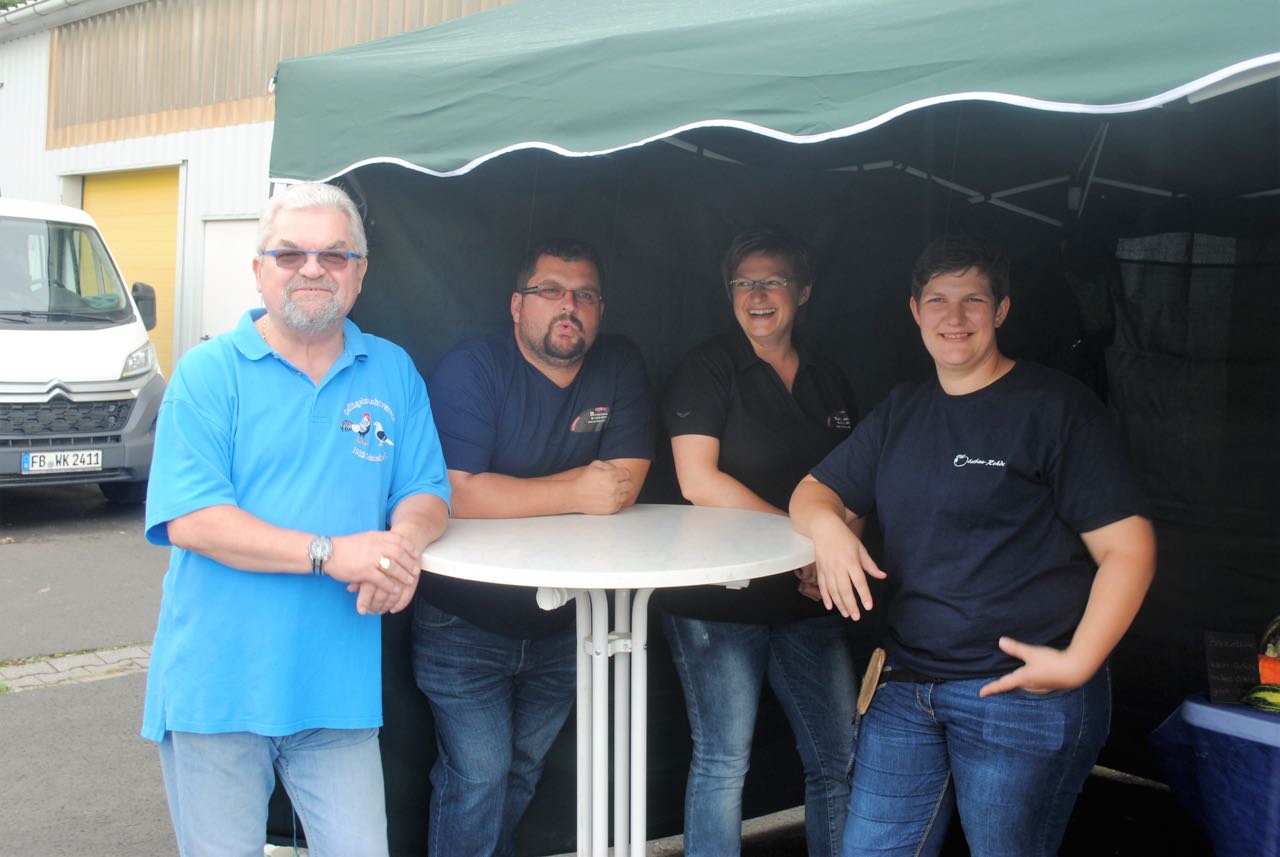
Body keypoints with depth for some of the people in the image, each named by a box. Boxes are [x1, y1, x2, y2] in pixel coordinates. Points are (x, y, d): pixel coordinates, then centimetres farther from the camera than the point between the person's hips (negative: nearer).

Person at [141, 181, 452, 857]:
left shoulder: (393, 373, 9)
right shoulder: (208, 373, -3)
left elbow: (426, 493, 7)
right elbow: (188, 518, -13)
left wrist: (403, 541, -18)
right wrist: (330, 553, -22)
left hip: (340, 688, 2)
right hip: (216, 686, -2)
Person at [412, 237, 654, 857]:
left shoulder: (619, 367, -1)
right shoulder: (471, 369, -14)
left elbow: (624, 484, -10)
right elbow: (457, 495, -26)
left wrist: (516, 499, -20)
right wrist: (576, 492, -21)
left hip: (561, 625, 4)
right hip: (465, 626, -4)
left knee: (521, 773, 19)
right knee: (477, 777, -4)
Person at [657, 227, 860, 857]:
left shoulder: (830, 381, 12)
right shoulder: (709, 369, -4)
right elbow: (698, 481, -15)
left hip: (808, 600, 5)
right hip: (719, 603, -5)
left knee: (839, 759, 10)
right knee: (723, 763, 3)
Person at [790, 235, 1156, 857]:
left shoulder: (1056, 407, -5)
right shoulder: (901, 413, 15)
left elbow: (1128, 548, -9)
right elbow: (816, 490, 17)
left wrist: (1076, 664, -19)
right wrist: (827, 526, -7)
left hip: (1023, 693, -5)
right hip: (907, 685, 6)